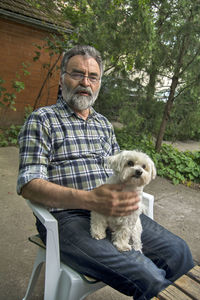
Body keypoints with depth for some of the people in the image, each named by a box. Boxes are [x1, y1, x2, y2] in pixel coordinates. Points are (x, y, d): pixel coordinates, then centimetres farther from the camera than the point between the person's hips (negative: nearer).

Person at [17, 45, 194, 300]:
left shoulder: (104, 124, 18)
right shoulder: (42, 120, -1)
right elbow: (28, 184, -11)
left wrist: (129, 189, -5)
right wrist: (89, 200, -26)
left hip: (114, 212, 6)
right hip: (67, 216, -6)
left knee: (179, 252, -3)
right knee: (149, 278, -21)